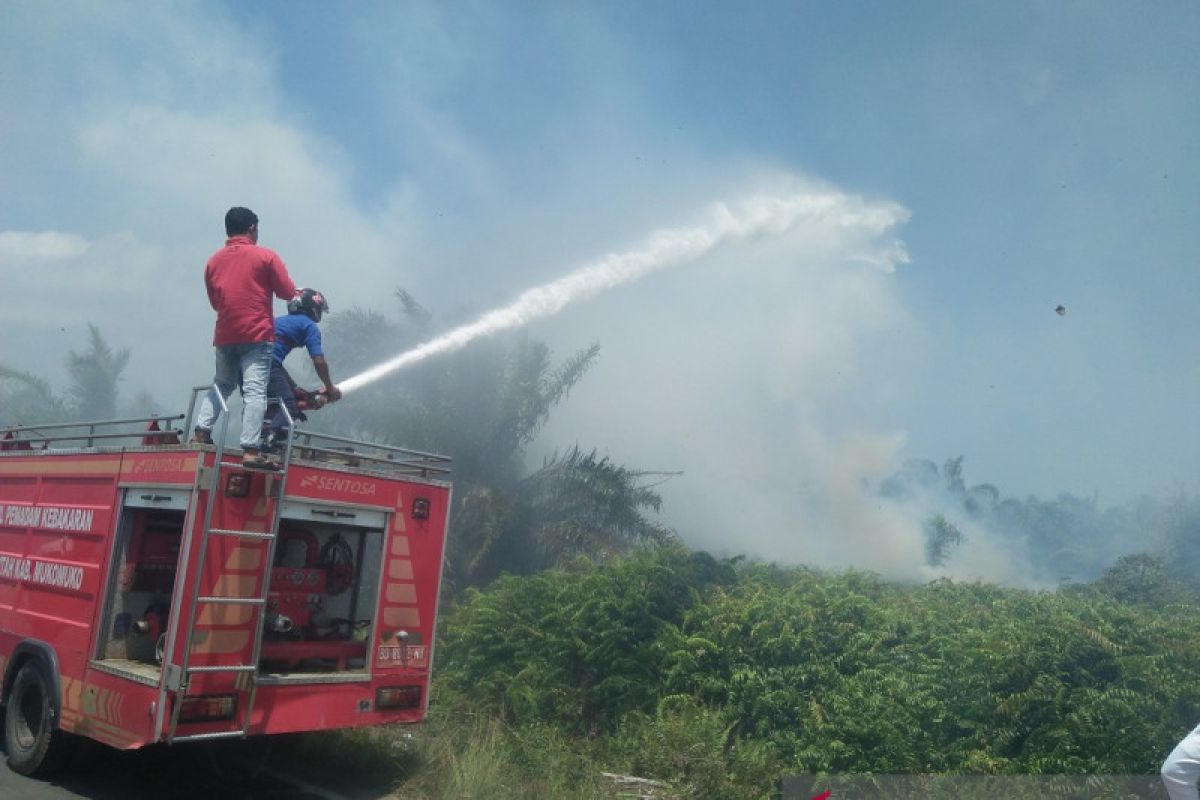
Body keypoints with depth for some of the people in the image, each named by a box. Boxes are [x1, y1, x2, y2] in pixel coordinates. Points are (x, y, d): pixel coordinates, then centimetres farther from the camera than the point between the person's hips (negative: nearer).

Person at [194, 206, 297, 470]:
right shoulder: (266, 256, -4)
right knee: (254, 391, -9)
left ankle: (202, 432, 11)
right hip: (257, 335, -5)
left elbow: (214, 301, 18)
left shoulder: (214, 261, 10)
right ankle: (250, 450, -15)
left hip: (224, 336, 5)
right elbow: (287, 292, -2)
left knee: (221, 384, 22)